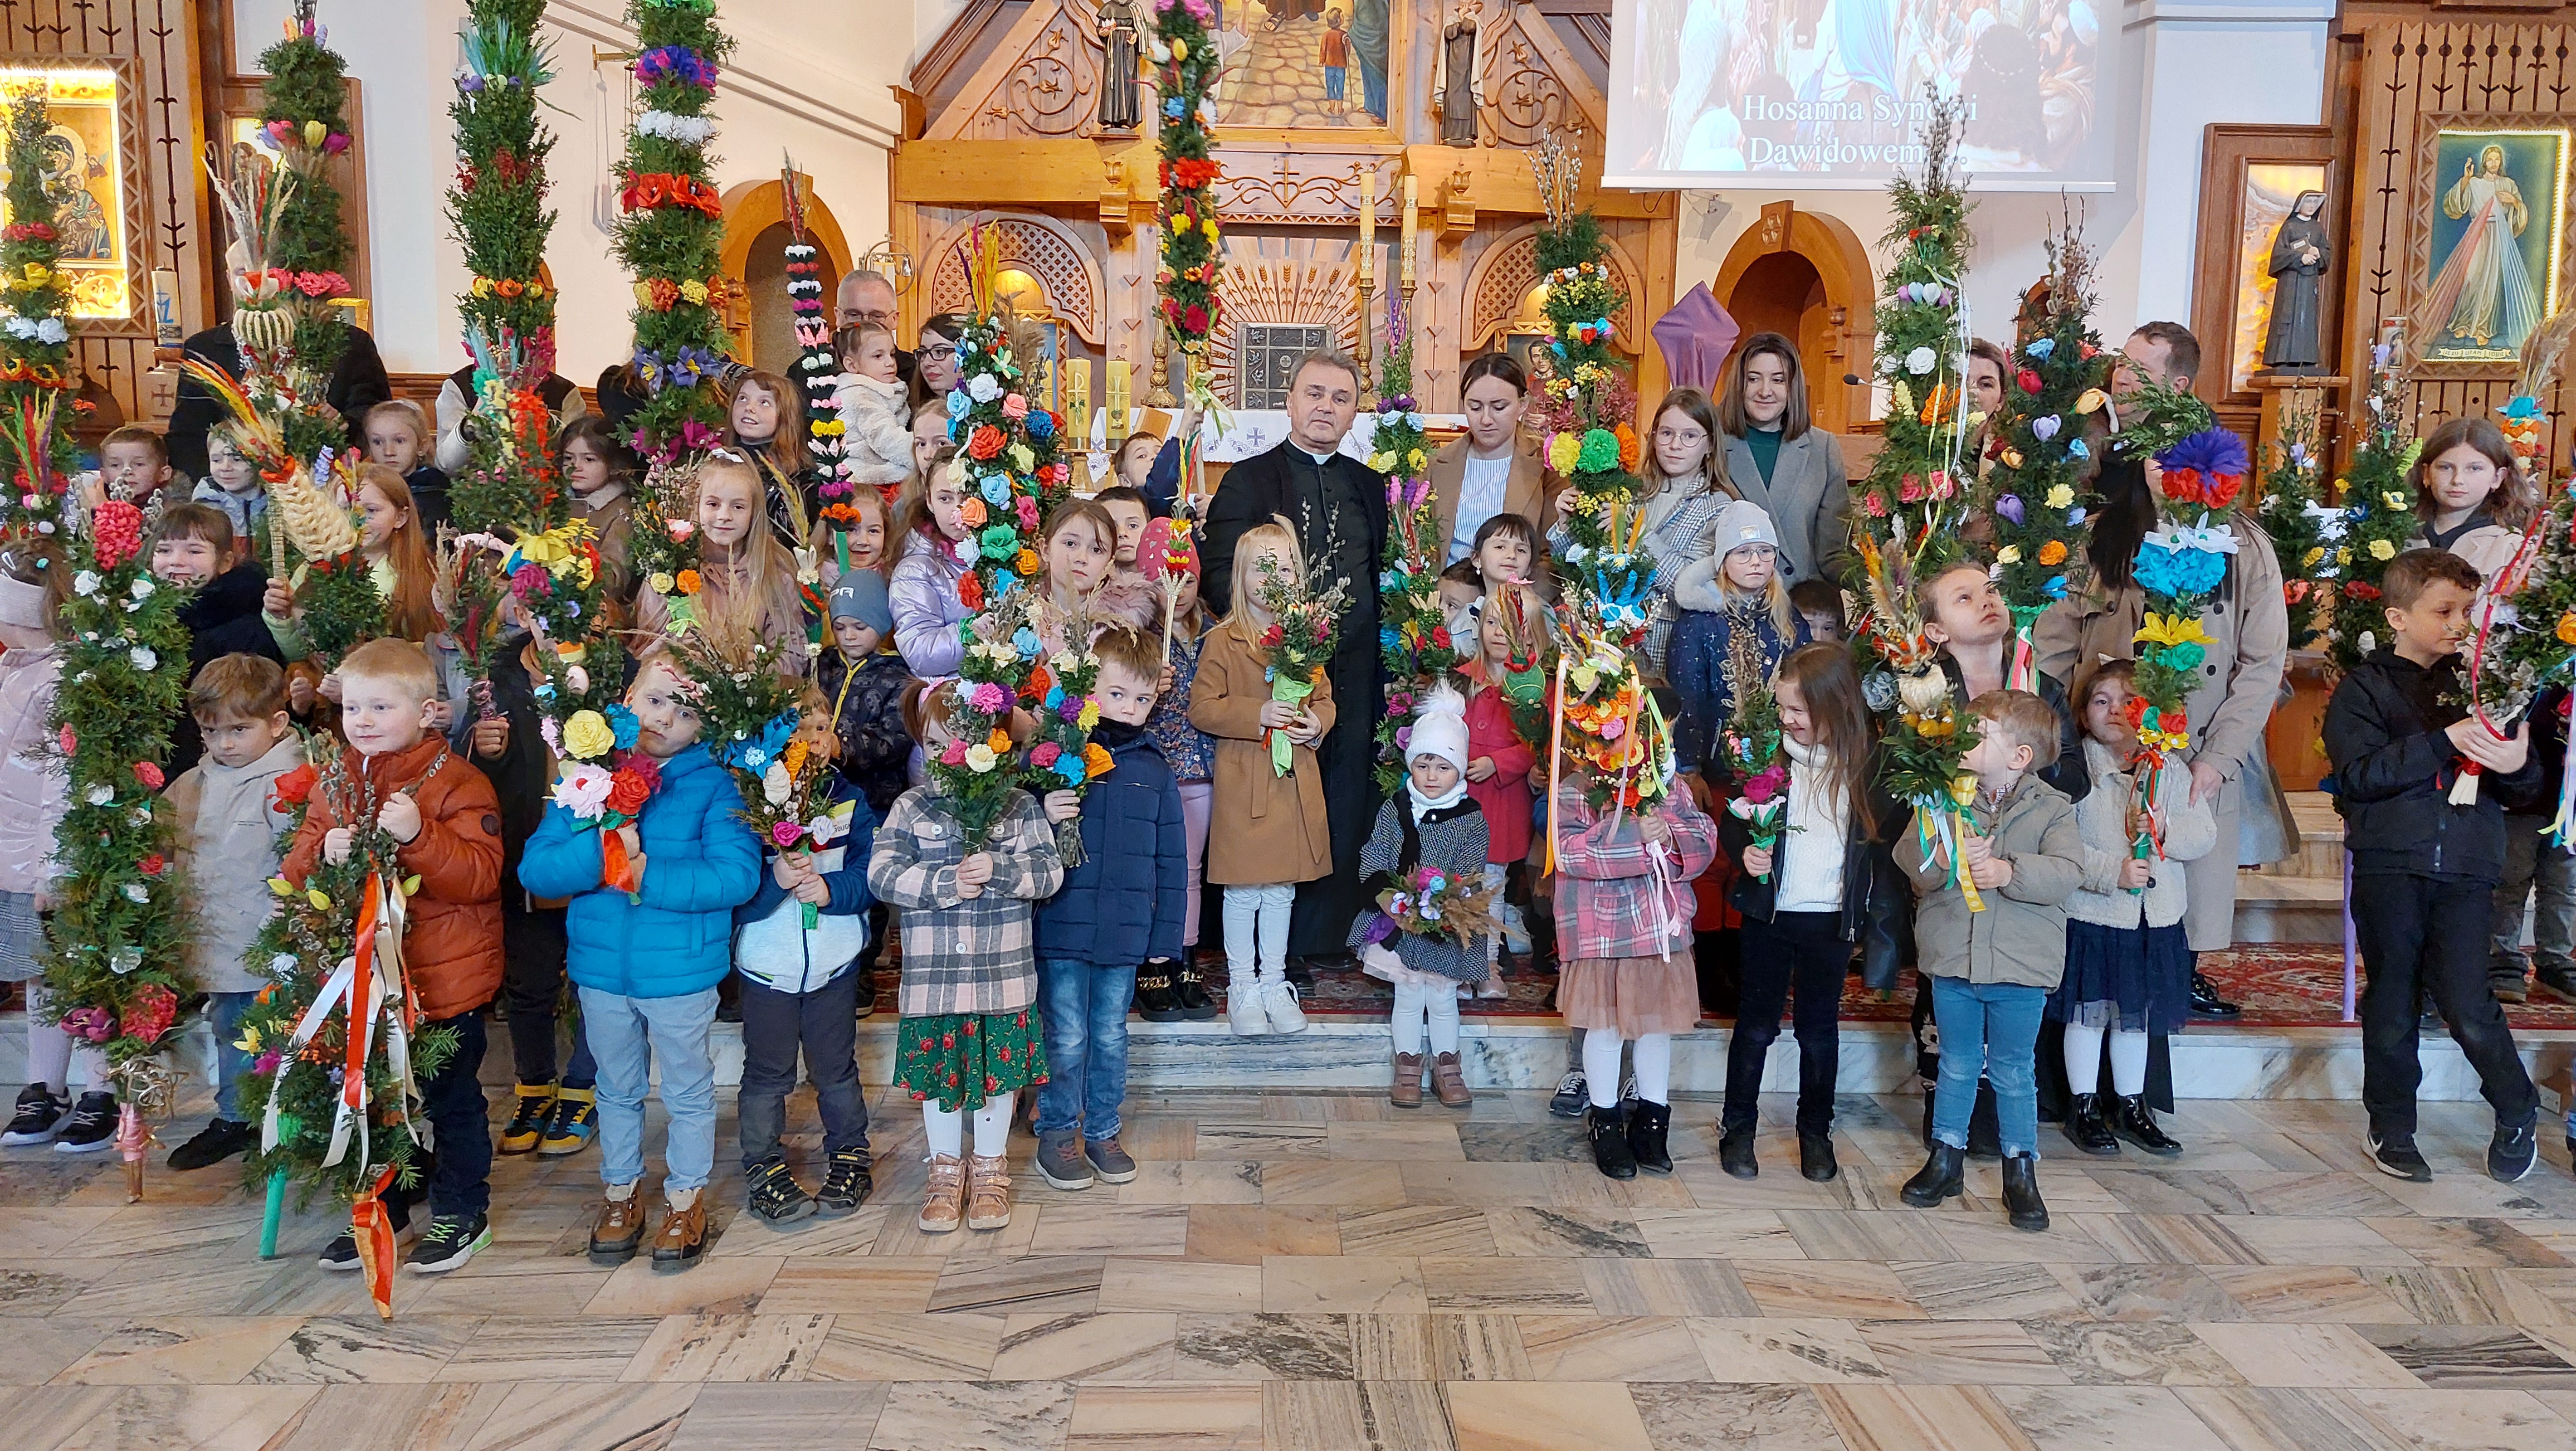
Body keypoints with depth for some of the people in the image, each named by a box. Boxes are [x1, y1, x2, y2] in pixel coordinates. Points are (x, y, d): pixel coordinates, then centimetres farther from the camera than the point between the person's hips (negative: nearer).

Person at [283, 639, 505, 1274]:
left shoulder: (457, 784, -13)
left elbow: (480, 876, -22)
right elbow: (296, 868, 8)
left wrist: (417, 836, -32)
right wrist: (324, 853, -14)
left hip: (444, 982, -6)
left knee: (451, 1097, 8)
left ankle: (462, 1211, 25)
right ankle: (384, 1208, 36)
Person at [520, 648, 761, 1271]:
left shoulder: (714, 785, -13)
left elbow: (736, 876, -24)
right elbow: (535, 868, -10)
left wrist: (647, 875, -26)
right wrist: (602, 848, -27)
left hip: (682, 970, -3)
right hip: (601, 965, 3)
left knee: (688, 1091, 15)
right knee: (617, 1089, 23)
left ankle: (686, 1197, 34)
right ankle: (621, 1191, 42)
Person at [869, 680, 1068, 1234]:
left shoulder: (1019, 806, 0)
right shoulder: (911, 807, 0)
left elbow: (1050, 872, -7)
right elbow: (881, 873, -10)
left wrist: (998, 870, -23)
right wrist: (945, 884, -20)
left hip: (1004, 975, 0)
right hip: (932, 977, 0)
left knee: (998, 1070, 11)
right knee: (938, 1071, 12)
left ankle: (991, 1167, 31)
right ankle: (946, 1167, 31)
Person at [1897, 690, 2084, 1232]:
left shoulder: (2052, 809, -5)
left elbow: (2065, 873, -17)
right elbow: (1907, 854, -9)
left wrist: (2006, 871, -30)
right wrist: (1941, 857, -29)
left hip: (2022, 966, -2)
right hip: (1952, 958, 2)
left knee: (2013, 1071, 10)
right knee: (1957, 1065, 16)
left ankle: (2021, 1171, 24)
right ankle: (1946, 1158, 30)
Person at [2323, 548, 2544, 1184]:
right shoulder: (2365, 688, 2)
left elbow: (2522, 791, 14)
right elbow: (2360, 773, -13)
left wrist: (2517, 764, -9)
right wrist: (2446, 741, -20)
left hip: (2465, 869, 2)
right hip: (2389, 866, -2)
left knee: (2468, 1006, -4)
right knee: (2392, 1005, 7)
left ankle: (2519, 1115, 21)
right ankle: (2391, 1129, 22)